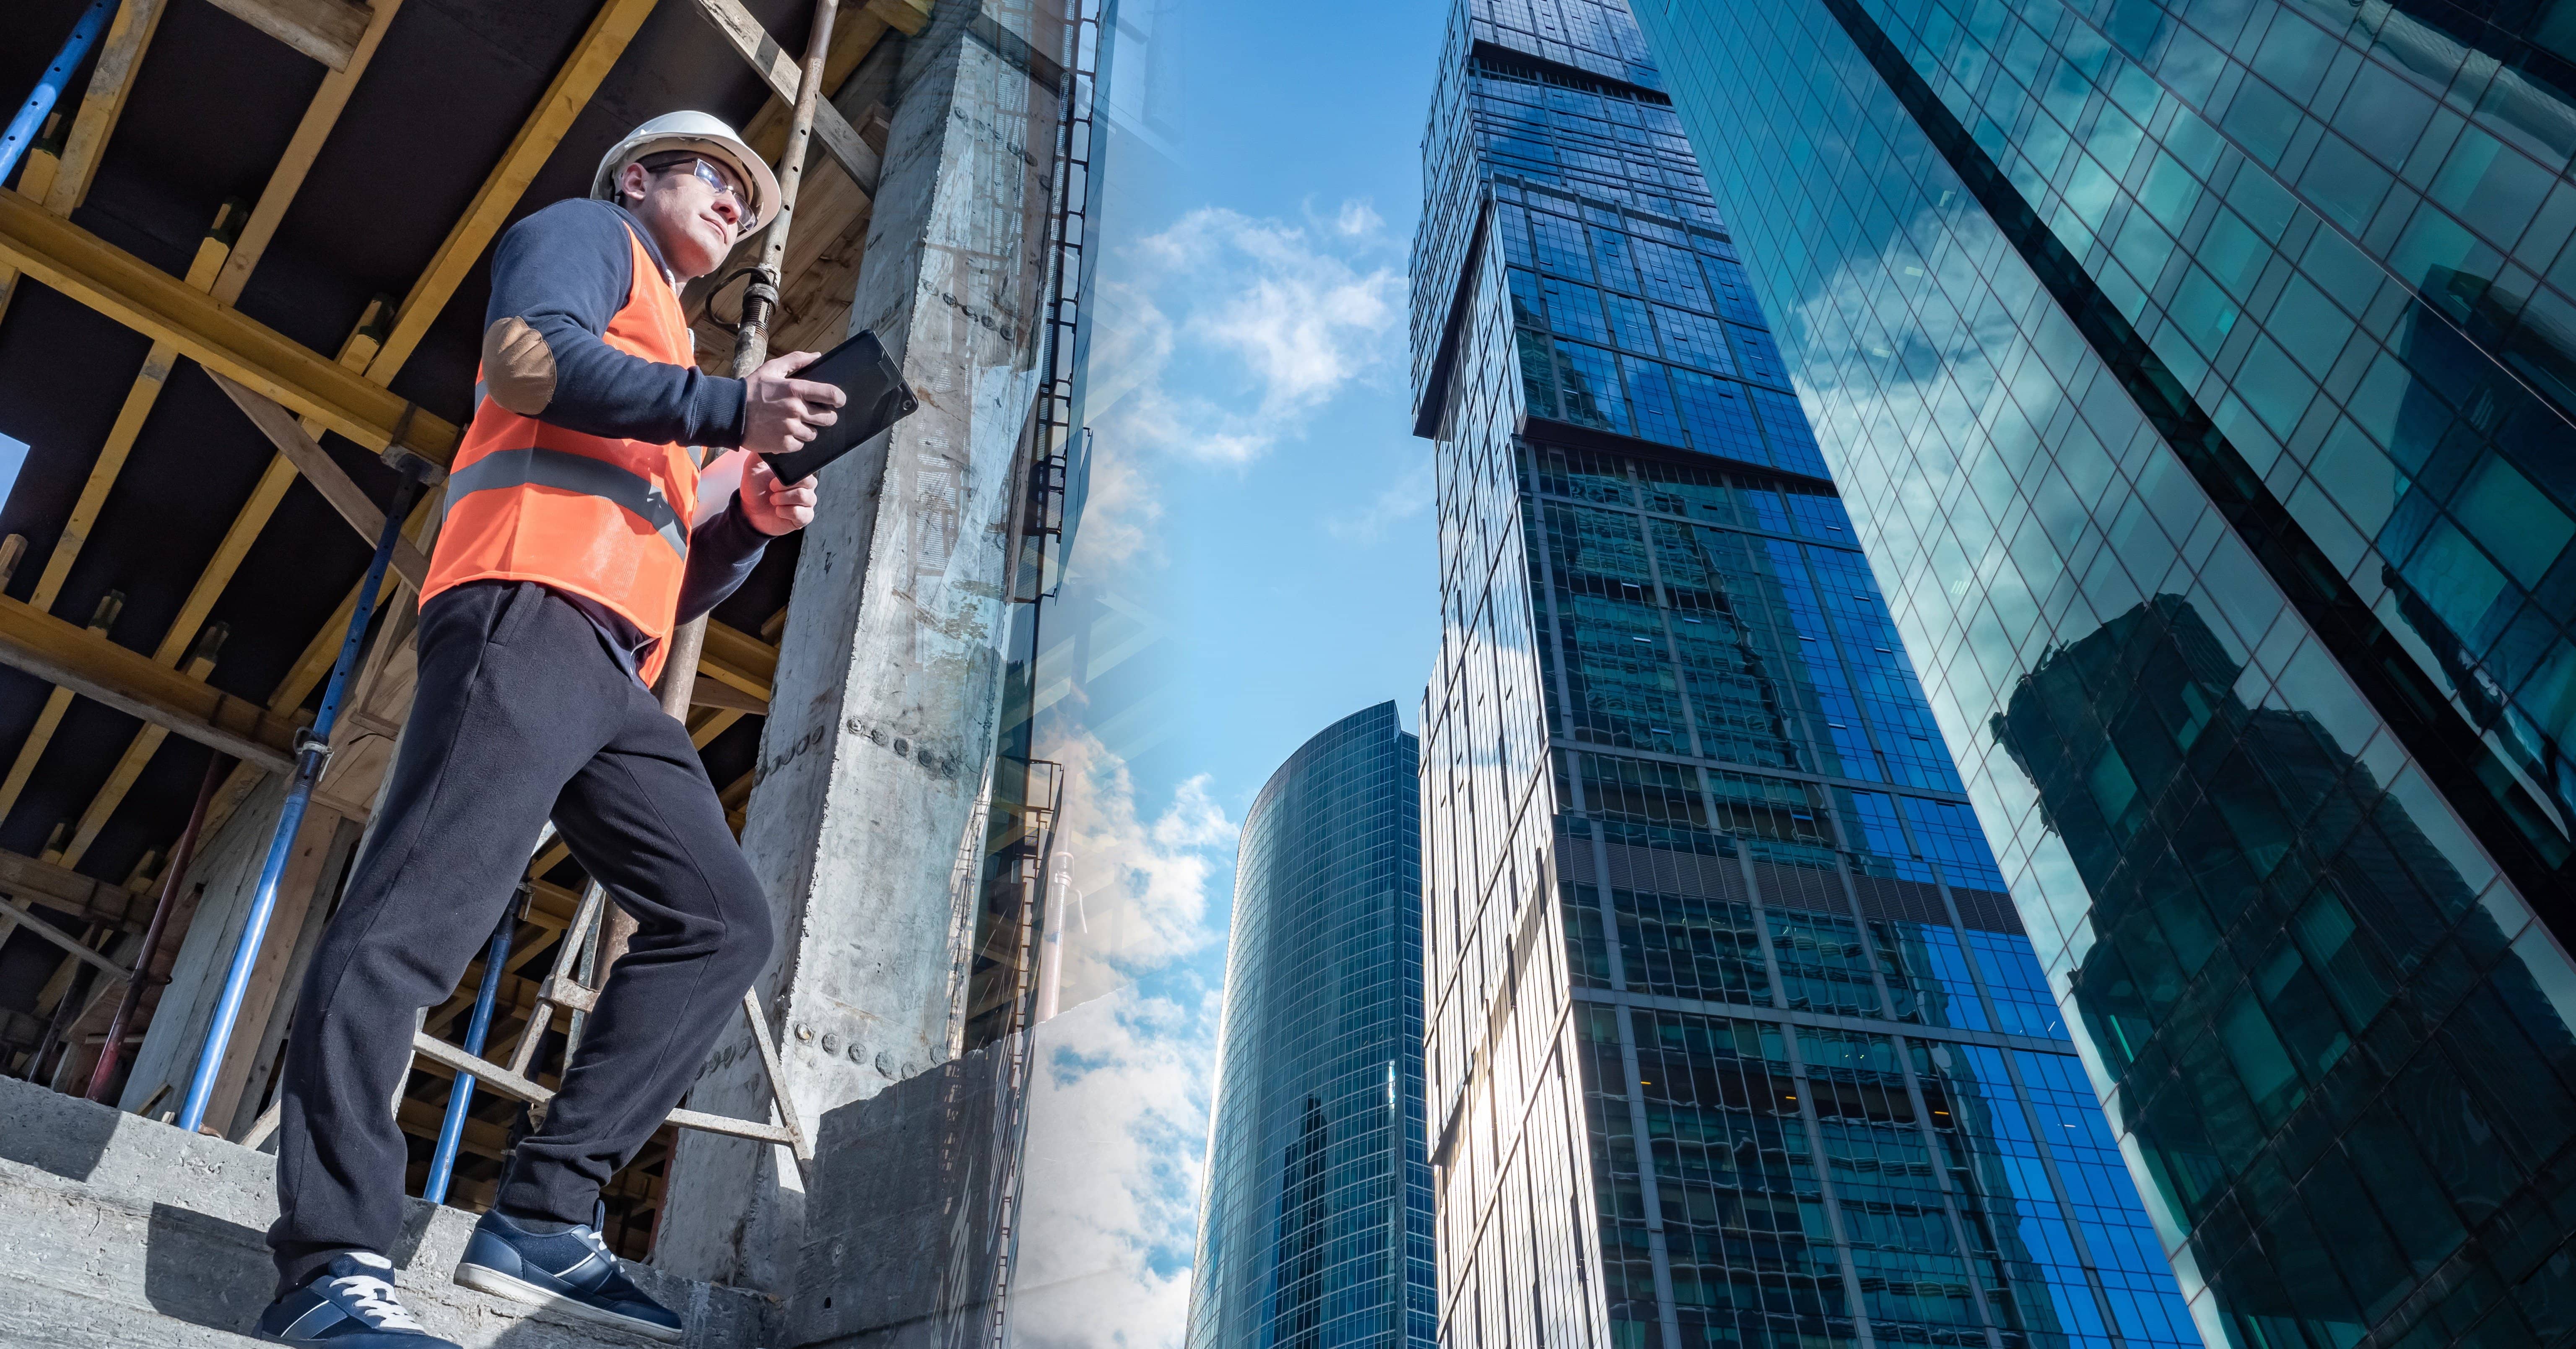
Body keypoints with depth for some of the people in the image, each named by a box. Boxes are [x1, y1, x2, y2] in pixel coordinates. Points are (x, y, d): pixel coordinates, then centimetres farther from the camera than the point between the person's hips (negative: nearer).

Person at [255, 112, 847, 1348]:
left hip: (613, 677, 9)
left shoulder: (670, 385, 36)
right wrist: (730, 409, -9)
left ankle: (543, 1218, -5)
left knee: (722, 923, -1)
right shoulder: (586, 233, 16)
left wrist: (753, 522, 10)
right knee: (426, 908, -18)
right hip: (530, 611, -9)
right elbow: (527, 350, -8)